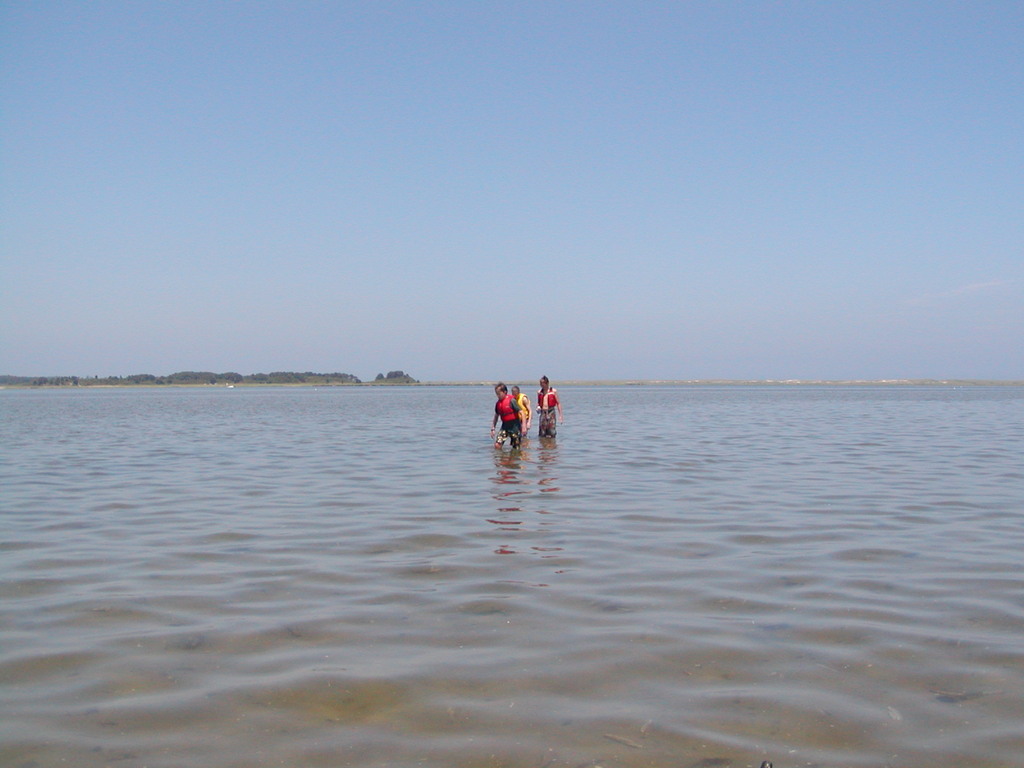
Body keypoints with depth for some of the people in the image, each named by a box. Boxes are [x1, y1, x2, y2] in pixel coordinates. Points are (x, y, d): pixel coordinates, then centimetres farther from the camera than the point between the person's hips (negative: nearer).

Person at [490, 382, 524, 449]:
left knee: (516, 447, 1)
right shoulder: (498, 403, 7)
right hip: (505, 426, 5)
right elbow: (496, 416, 21)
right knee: (497, 445, -10)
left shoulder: (511, 400, -12)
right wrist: (492, 429, 18)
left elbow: (521, 413, -14)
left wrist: (524, 426, -20)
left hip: (514, 425, -5)